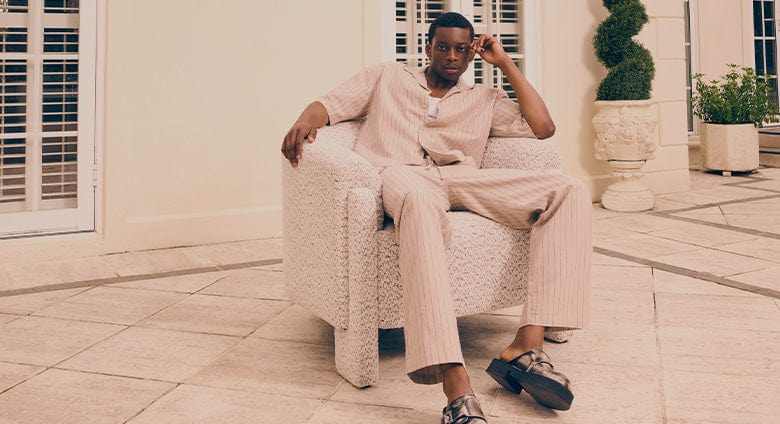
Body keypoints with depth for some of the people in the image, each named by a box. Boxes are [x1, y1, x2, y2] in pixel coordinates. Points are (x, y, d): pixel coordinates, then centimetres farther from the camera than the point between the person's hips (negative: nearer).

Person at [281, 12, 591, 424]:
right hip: (398, 173, -3)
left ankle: (526, 346, -32)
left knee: (569, 191, -19)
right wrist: (305, 121, -7)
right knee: (419, 200, -44)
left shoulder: (485, 99, 30)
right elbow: (329, 104, 19)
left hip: (460, 180, 4)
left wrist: (505, 63, 21)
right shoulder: (388, 76, 29)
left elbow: (543, 127, 17)